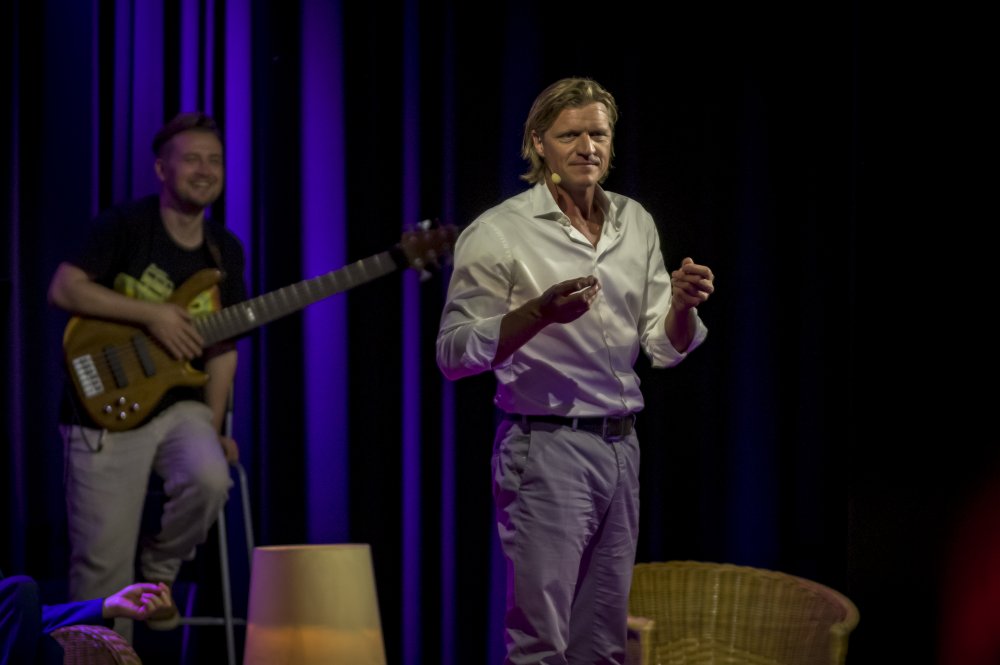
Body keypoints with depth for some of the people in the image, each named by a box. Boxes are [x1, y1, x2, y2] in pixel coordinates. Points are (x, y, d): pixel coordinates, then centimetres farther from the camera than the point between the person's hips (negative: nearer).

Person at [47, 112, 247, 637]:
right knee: (103, 565, -6)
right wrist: (151, 313, -21)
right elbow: (63, 289, -16)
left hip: (179, 404, 4)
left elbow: (221, 347, 11)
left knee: (211, 478, -28)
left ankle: (158, 570, 1)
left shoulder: (226, 251, 8)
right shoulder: (126, 225, -8)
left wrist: (212, 427, 0)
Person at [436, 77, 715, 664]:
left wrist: (683, 305, -11)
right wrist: (539, 313, -25)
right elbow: (453, 354, -11)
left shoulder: (636, 224, 11)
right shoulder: (500, 232, -6)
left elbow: (666, 349, 11)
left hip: (621, 447, 6)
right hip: (545, 449, -6)